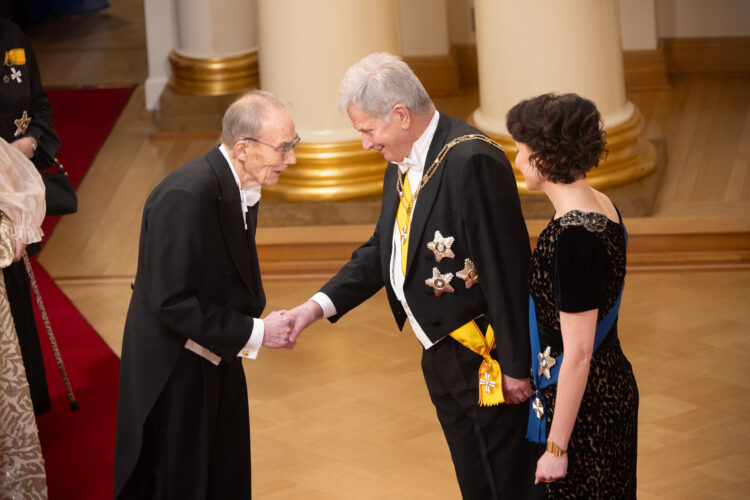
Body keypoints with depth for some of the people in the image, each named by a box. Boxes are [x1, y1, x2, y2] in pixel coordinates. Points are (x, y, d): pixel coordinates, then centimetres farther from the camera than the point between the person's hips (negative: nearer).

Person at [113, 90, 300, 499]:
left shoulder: (238, 185, 0)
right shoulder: (187, 196, -29)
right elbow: (172, 303, -27)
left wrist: (262, 319, -2)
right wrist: (254, 333, -22)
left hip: (216, 362, 9)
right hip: (175, 376, -9)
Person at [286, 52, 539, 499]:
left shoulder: (472, 161, -23)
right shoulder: (404, 162, 6)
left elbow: (507, 270, -23)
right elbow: (383, 249, 16)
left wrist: (515, 366, -20)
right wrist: (320, 305, 4)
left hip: (483, 361, -9)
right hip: (443, 357, 9)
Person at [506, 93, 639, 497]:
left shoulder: (574, 237, -26)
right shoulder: (601, 207, 2)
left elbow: (577, 354, -24)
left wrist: (556, 447, -18)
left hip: (583, 405, -9)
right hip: (612, 388, 9)